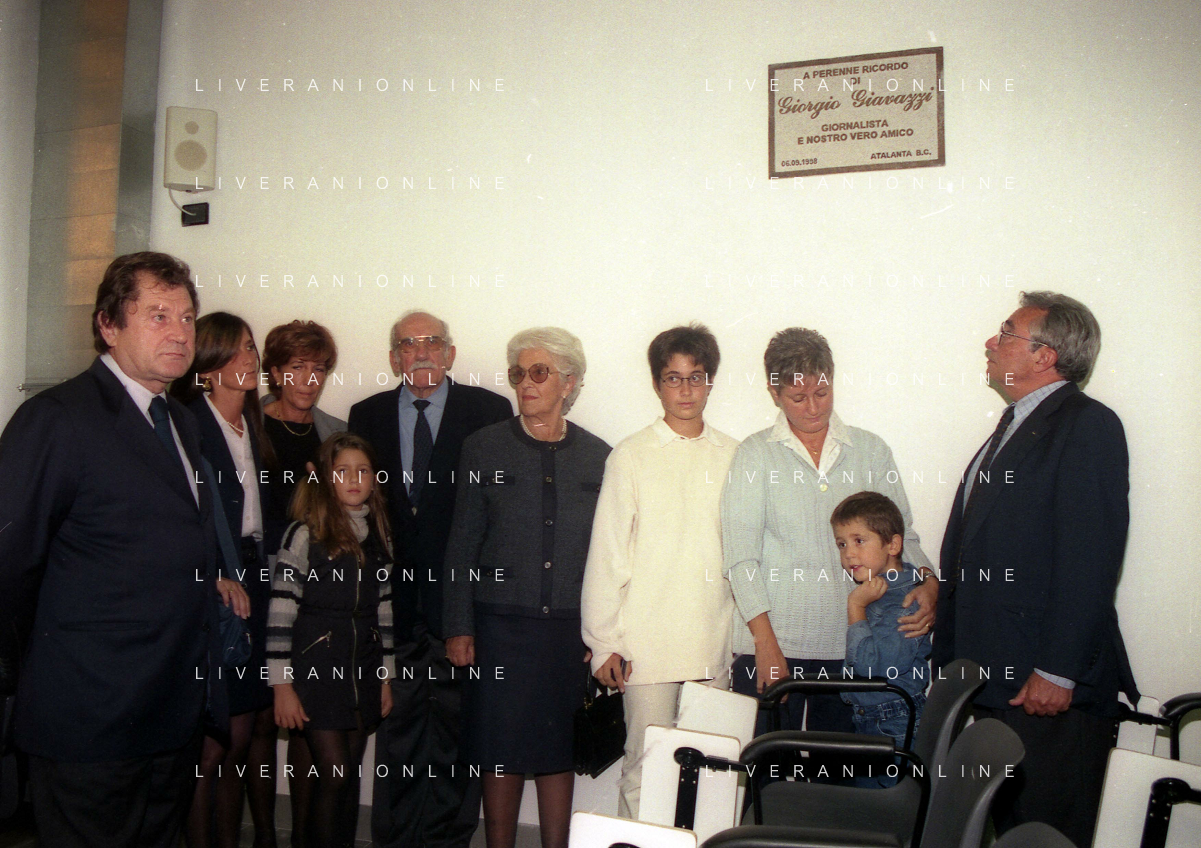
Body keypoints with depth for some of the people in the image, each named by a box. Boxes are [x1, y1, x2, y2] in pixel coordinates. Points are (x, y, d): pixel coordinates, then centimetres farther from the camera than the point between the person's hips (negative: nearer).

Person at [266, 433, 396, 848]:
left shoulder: (379, 537, 9)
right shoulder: (305, 534, -7)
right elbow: (281, 611, -10)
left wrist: (386, 677, 13)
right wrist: (282, 685, -12)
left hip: (362, 674, 5)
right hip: (316, 671, -5)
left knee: (350, 778, 10)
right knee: (335, 775, -6)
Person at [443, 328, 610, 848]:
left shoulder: (598, 457, 5)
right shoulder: (484, 448, 3)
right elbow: (462, 544, 2)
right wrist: (459, 627, -2)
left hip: (571, 630, 1)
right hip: (502, 626, -1)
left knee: (559, 752, 10)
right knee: (502, 755, 5)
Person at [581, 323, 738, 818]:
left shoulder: (732, 457, 8)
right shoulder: (631, 457, 1)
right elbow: (607, 554, 1)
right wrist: (603, 642, -2)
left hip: (715, 646, 3)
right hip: (648, 642, -2)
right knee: (645, 769, 0)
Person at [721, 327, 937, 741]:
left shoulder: (871, 450, 12)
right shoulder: (755, 454, 4)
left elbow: (901, 534, 15)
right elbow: (740, 556, -2)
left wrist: (927, 582, -7)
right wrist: (766, 642, -11)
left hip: (850, 645, 2)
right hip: (771, 648, -2)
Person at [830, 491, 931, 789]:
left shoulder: (905, 601, -21)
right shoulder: (870, 590, 6)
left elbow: (872, 667, -27)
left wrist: (856, 607, -21)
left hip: (896, 732, -9)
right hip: (864, 722, 9)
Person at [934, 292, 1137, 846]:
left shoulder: (1089, 425, -9)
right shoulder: (1014, 427, 19)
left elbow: (1091, 561, -18)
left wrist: (1057, 673, -21)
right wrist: (949, 662, 16)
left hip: (1050, 691, -9)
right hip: (994, 684, 9)